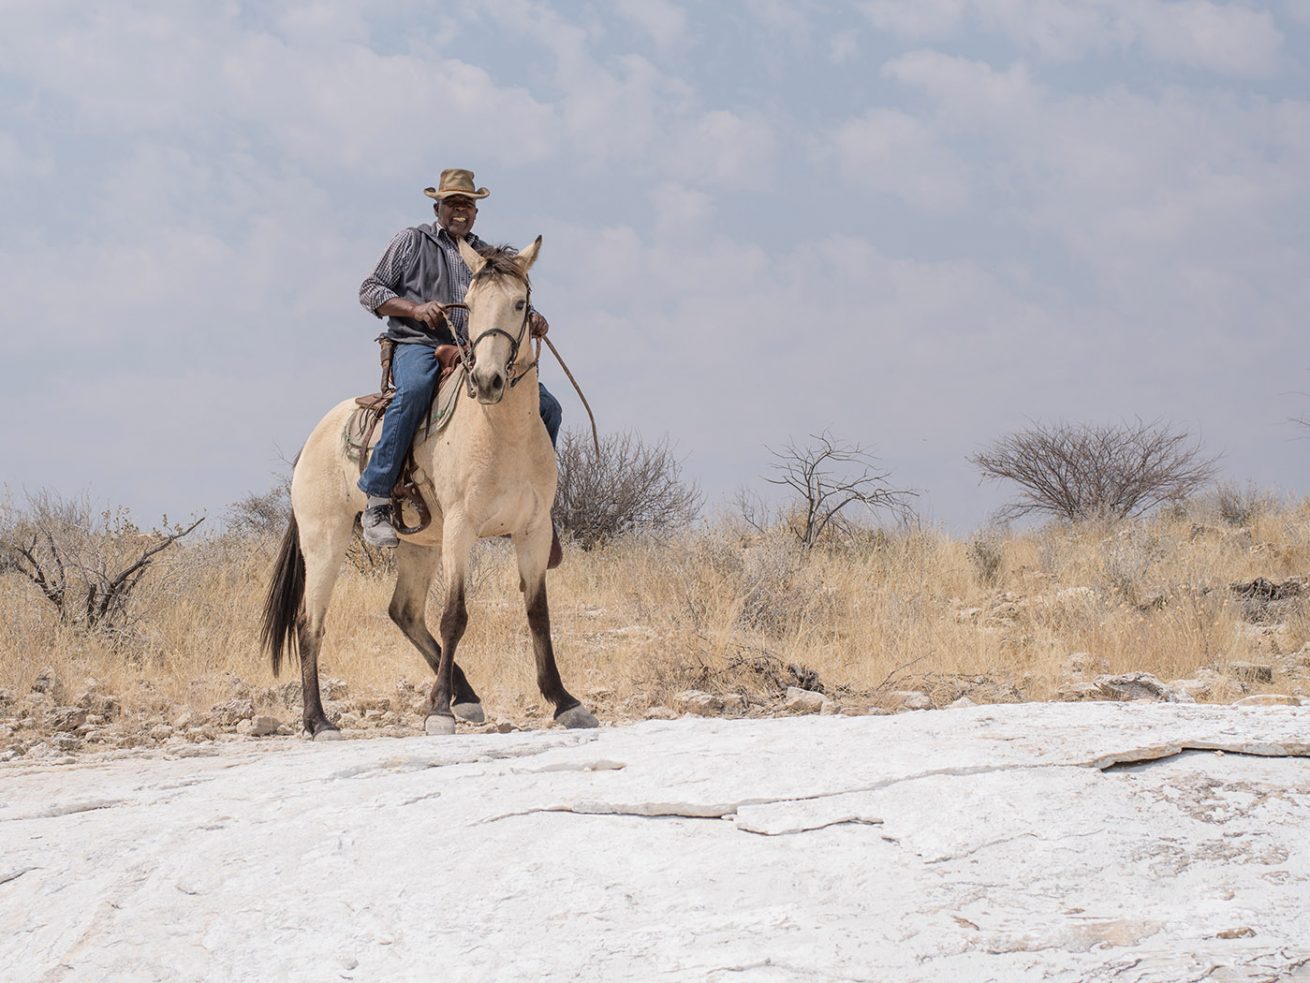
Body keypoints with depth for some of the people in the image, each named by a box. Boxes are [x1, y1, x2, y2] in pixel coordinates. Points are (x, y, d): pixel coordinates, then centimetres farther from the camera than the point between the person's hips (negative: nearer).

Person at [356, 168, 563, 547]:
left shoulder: (486, 256, 24)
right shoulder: (412, 241, 11)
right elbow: (370, 290, 6)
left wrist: (532, 319, 0)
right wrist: (415, 309, -12)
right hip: (418, 346, -5)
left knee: (547, 408, -8)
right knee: (414, 391, -41)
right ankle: (376, 503, -42)